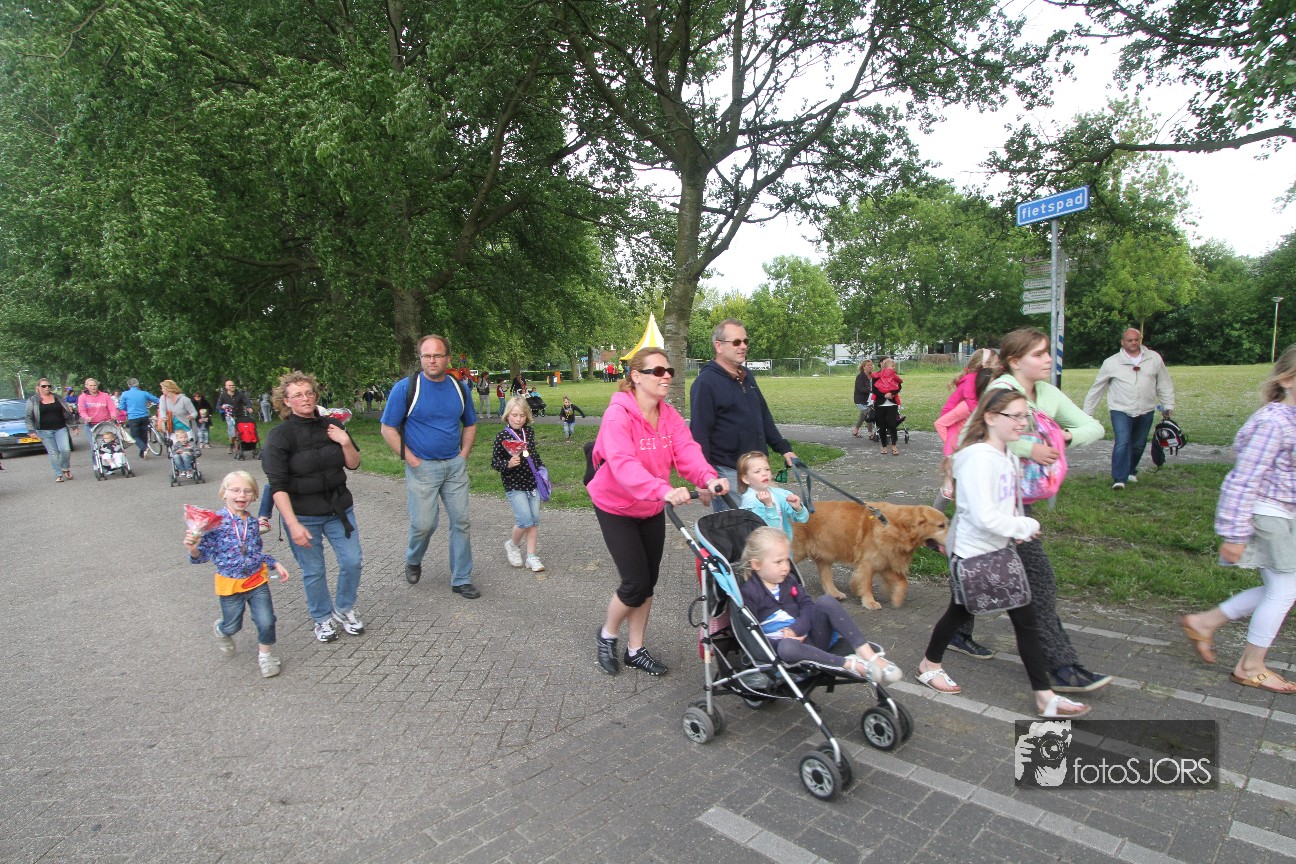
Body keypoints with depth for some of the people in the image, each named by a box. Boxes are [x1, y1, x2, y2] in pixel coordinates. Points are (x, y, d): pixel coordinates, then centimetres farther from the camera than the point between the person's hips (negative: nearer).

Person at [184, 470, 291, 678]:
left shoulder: (252, 522, -1)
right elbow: (204, 554, -12)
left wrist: (275, 564, 5)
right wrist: (193, 549, -33)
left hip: (257, 580, 3)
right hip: (230, 583, -2)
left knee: (266, 621, -3)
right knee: (233, 625, 14)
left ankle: (265, 654, 25)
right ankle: (222, 630, 52)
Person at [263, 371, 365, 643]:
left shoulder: (331, 425, 1)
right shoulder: (280, 435, -11)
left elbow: (353, 464, 8)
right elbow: (277, 486, -14)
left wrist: (346, 443, -12)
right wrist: (293, 524, -21)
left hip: (339, 508, 4)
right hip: (303, 515, -4)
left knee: (353, 561, 4)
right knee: (313, 571, 6)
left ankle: (344, 610, 29)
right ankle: (322, 619, 30)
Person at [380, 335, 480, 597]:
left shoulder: (459, 388, 5)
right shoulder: (406, 387, -8)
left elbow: (470, 425, 17)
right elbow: (388, 429, -5)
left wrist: (463, 455, 5)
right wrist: (410, 459, -10)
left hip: (455, 465, 4)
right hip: (422, 467, -4)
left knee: (461, 521, 5)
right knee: (424, 524, -2)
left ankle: (461, 579, 18)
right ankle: (413, 560, 32)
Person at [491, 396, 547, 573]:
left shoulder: (529, 432, 5)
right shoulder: (502, 437, -11)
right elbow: (494, 462, -8)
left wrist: (541, 468, 23)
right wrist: (508, 464, -25)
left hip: (532, 482, 5)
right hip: (514, 485, -5)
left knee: (535, 520, 5)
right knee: (526, 521, -11)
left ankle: (531, 556, 16)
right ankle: (512, 545, 18)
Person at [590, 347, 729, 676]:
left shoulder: (670, 415, -3)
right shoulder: (618, 415, -24)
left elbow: (687, 451, -18)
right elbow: (623, 464, -39)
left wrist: (709, 477, -39)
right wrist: (663, 490, -55)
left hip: (652, 508, 6)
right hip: (616, 508, -6)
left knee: (649, 581, 11)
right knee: (636, 582, -8)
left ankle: (635, 649, 30)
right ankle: (607, 635, 22)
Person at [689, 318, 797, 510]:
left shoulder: (746, 376, 13)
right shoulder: (706, 382, -12)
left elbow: (764, 416, 21)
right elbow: (699, 432, -17)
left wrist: (783, 449, 16)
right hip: (728, 472, -8)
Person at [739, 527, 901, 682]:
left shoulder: (788, 581, 12)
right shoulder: (747, 593, -8)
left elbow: (807, 605, 3)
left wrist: (796, 629, -17)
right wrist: (784, 640, -21)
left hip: (808, 636, 6)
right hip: (780, 646, -5)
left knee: (825, 601, -17)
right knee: (787, 647, -41)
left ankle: (868, 654, -25)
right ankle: (852, 665, -37)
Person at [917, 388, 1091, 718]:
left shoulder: (1008, 455, 4)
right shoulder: (978, 458, -24)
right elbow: (984, 517, -29)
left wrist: (1019, 528, -2)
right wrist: (1027, 526, -15)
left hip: (1001, 552, 8)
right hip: (972, 555, -8)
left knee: (1025, 617, 9)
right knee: (960, 613, 12)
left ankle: (1045, 696, 21)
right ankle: (930, 664, 37)